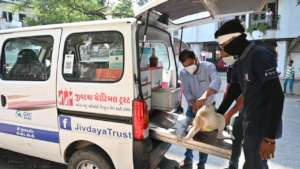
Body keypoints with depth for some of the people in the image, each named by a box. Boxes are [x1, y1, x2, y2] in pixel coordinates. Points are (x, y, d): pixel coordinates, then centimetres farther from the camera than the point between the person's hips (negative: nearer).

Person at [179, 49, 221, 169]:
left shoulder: (208, 67, -22)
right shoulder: (183, 73, -12)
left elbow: (216, 81, -40)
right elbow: (186, 92, -15)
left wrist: (205, 95, -58)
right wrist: (193, 104, -34)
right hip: (192, 107, 3)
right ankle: (188, 159, 30)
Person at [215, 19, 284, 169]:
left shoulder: (260, 56, -20)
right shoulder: (239, 62, 8)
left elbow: (276, 97, -24)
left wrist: (270, 138, -24)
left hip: (263, 127, -8)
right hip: (249, 122, 8)